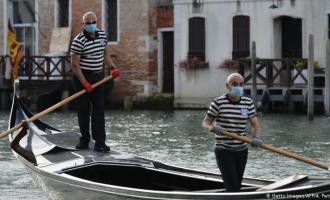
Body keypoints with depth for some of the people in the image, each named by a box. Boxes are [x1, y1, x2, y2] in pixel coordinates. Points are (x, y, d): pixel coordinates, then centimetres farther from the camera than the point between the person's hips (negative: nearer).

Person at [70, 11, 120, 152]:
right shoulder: (78, 41, -15)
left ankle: (100, 142, -4)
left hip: (98, 76, 5)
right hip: (82, 77, -5)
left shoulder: (102, 35, 4)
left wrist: (111, 67, 4)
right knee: (84, 109, 2)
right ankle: (84, 140, 16)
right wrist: (84, 83, -20)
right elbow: (75, 64, -16)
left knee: (99, 109, -2)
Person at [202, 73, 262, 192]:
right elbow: (205, 123, -5)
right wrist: (212, 128, -29)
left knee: (237, 187, 11)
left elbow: (255, 124, 1)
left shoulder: (248, 103, 5)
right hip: (224, 152, -5)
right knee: (232, 188, -14)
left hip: (242, 151, 5)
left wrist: (256, 138, -20)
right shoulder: (218, 103, -8)